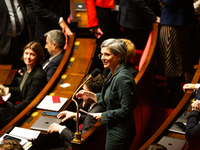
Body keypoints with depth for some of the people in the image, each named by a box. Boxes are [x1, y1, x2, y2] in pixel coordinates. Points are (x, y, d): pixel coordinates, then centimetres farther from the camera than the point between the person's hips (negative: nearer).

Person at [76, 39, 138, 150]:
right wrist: (91, 95, 11)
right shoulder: (113, 74, 8)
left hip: (120, 133, -10)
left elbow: (126, 110, -25)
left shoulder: (123, 78, -24)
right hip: (113, 130, 10)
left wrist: (104, 116, -16)